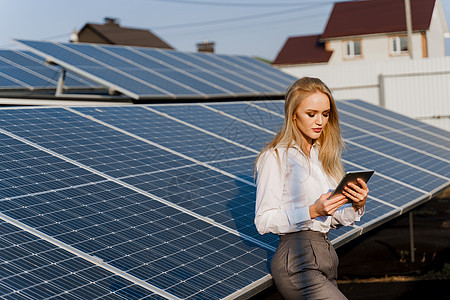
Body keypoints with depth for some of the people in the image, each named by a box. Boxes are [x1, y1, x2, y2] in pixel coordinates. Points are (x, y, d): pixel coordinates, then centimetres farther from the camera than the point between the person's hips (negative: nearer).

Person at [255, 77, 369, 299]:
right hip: (297, 262, -7)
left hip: (326, 255, 7)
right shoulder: (277, 157, -7)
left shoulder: (322, 155, 16)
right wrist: (312, 211, -19)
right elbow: (263, 221, -10)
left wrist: (356, 205, -2)